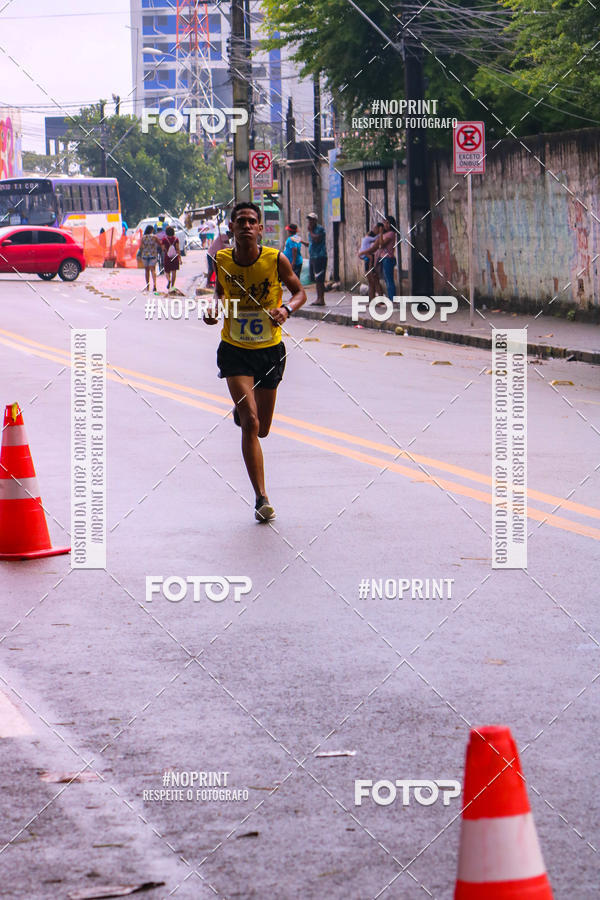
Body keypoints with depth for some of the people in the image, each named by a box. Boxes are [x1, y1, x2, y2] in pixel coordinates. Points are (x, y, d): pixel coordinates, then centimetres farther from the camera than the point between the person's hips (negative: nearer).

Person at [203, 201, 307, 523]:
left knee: (261, 429, 13)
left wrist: (286, 309, -19)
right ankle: (261, 498, -12)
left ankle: (241, 412, 51)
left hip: (269, 350, 1)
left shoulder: (276, 260, -11)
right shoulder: (221, 261, -7)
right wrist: (213, 310, -8)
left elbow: (299, 292, 2)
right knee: (250, 423, -16)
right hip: (234, 350, -1)